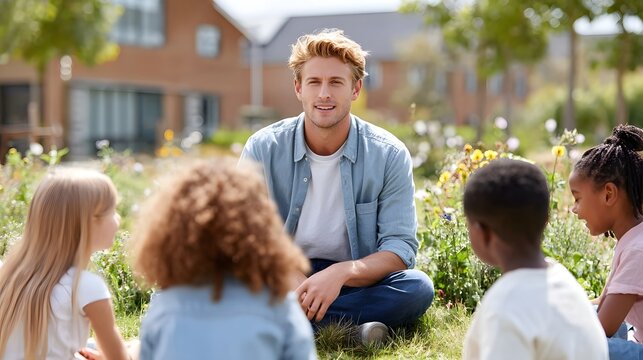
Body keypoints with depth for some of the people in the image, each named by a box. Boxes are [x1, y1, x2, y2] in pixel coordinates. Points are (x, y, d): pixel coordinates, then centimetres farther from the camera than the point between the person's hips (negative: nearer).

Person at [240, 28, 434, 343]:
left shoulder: (389, 155, -6)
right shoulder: (262, 150, -4)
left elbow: (400, 248, -10)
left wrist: (342, 272, -30)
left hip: (356, 284, 0)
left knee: (417, 287, -30)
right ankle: (351, 330, -29)